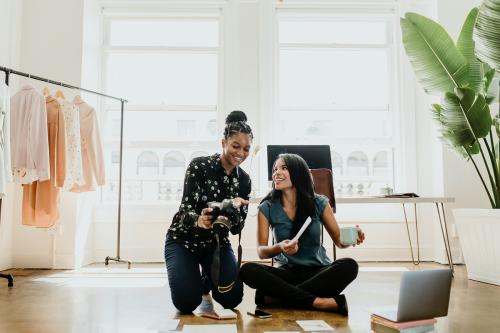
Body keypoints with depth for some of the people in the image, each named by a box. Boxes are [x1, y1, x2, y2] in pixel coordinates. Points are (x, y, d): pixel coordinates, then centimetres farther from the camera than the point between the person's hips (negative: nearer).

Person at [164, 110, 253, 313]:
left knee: (231, 299, -12)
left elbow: (237, 228, -9)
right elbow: (186, 210, -25)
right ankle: (193, 278, 19)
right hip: (183, 240, -3)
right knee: (187, 303, -18)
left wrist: (233, 209, -32)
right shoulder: (199, 166, -19)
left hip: (216, 243, 4)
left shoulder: (244, 180, -5)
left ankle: (207, 282, 24)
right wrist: (199, 221, -49)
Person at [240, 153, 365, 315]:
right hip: (288, 272, 0)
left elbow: (339, 240, 3)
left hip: (318, 270, 0)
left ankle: (276, 297, -25)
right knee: (248, 270, -27)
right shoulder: (267, 208, -3)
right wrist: (279, 248, -28)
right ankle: (320, 302, -28)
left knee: (349, 266, -30)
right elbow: (261, 251, -6)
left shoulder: (319, 203, -3)